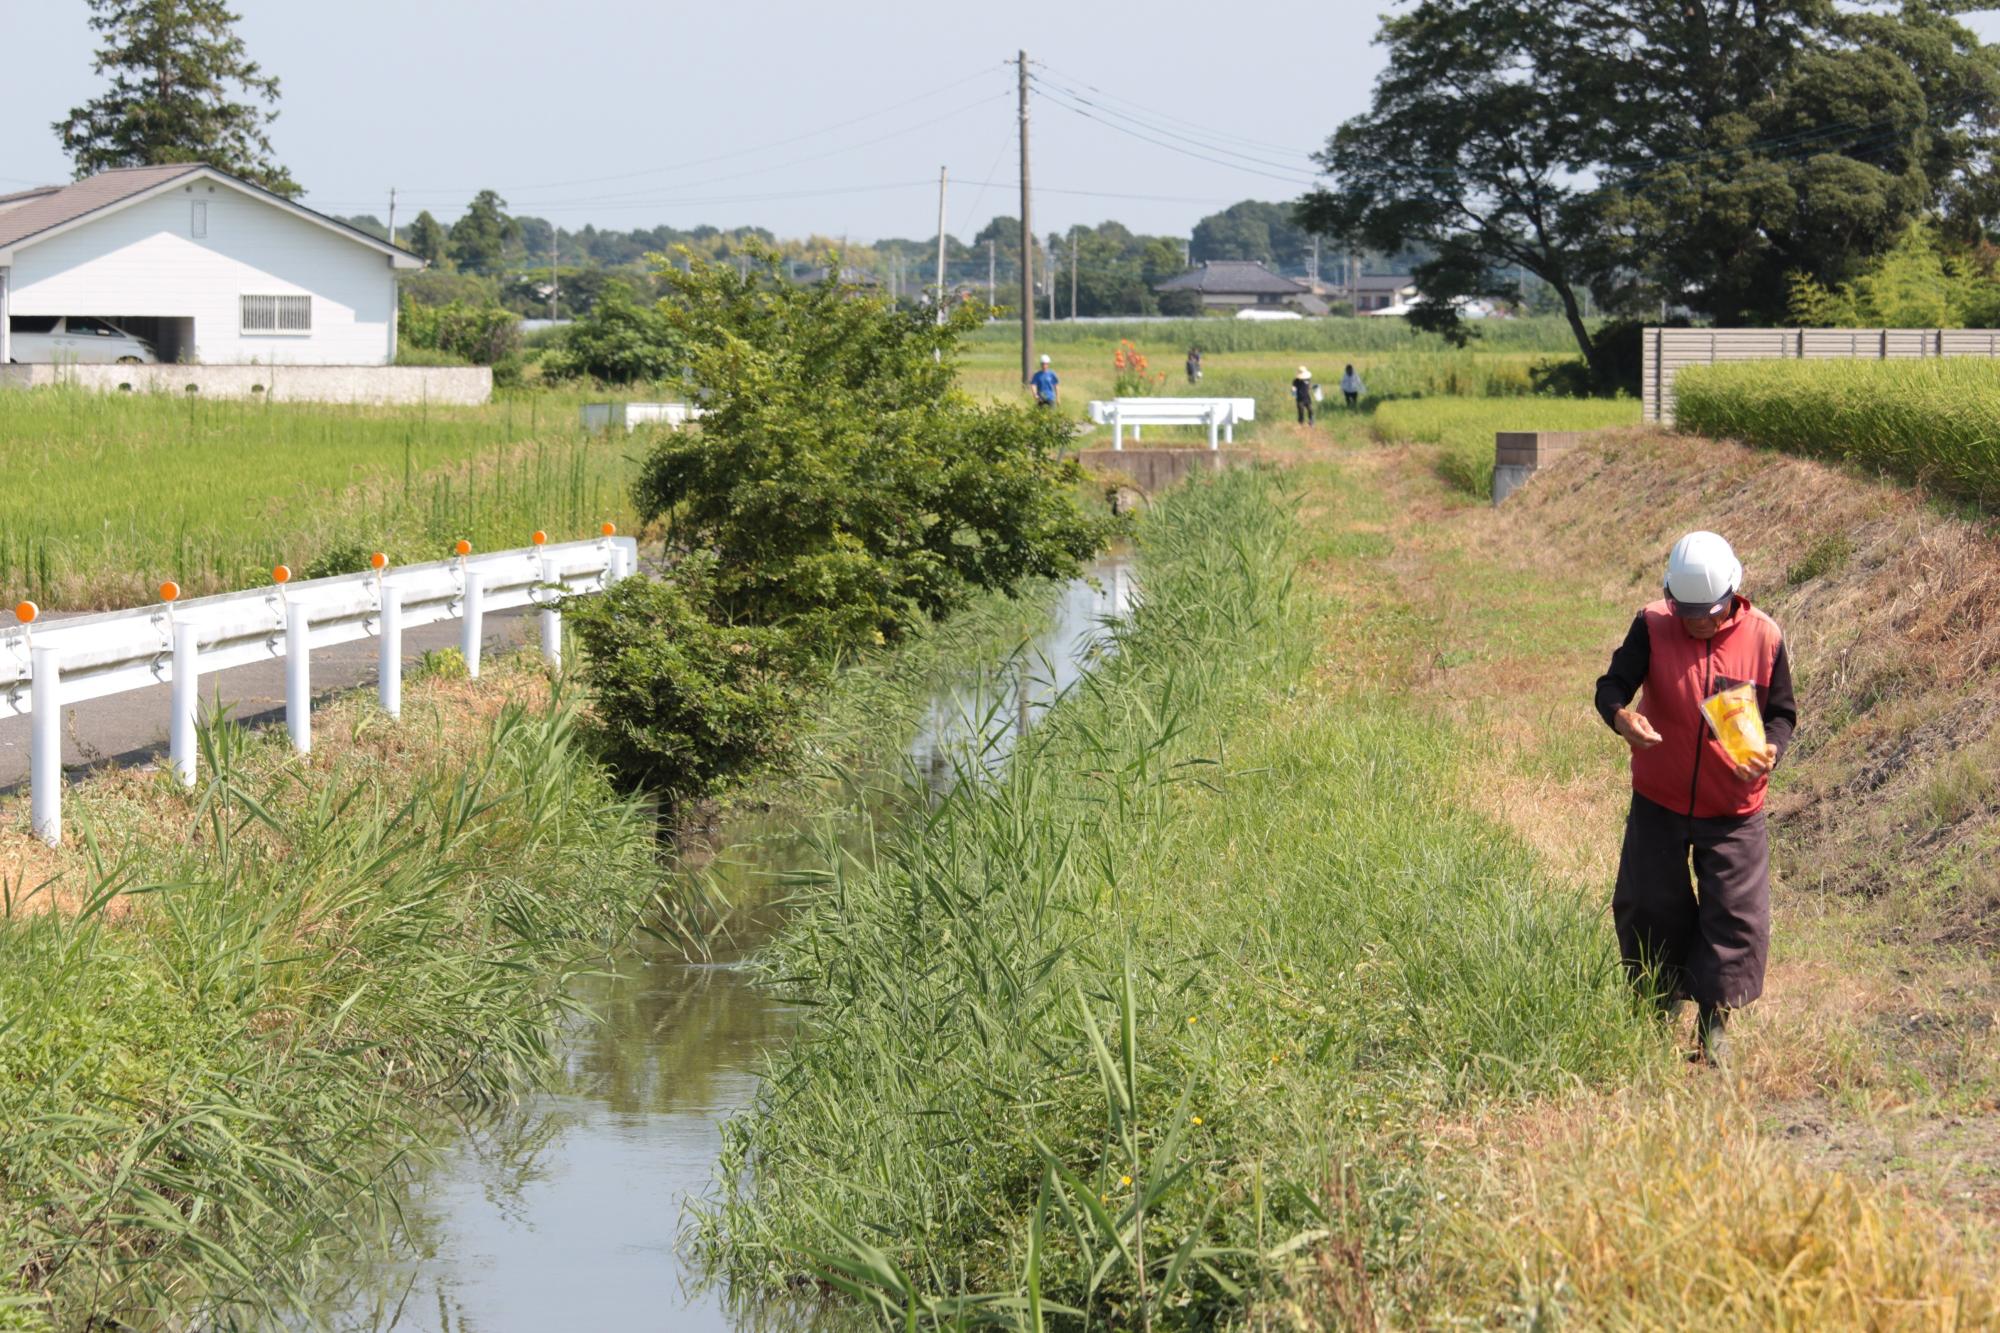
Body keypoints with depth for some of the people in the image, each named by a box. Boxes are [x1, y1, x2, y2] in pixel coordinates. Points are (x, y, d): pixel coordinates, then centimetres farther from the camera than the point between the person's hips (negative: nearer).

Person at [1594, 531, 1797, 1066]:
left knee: (1736, 916, -1)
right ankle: (1664, 1003, 32)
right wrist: (1621, 715, -40)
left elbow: (1782, 712, 0)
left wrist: (1770, 751, -22)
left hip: (1734, 810, 0)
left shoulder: (1763, 637, -10)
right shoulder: (1652, 627, -12)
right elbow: (1612, 685, -16)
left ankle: (1714, 1024, 13)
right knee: (1647, 907, 9)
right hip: (1659, 802, 1)